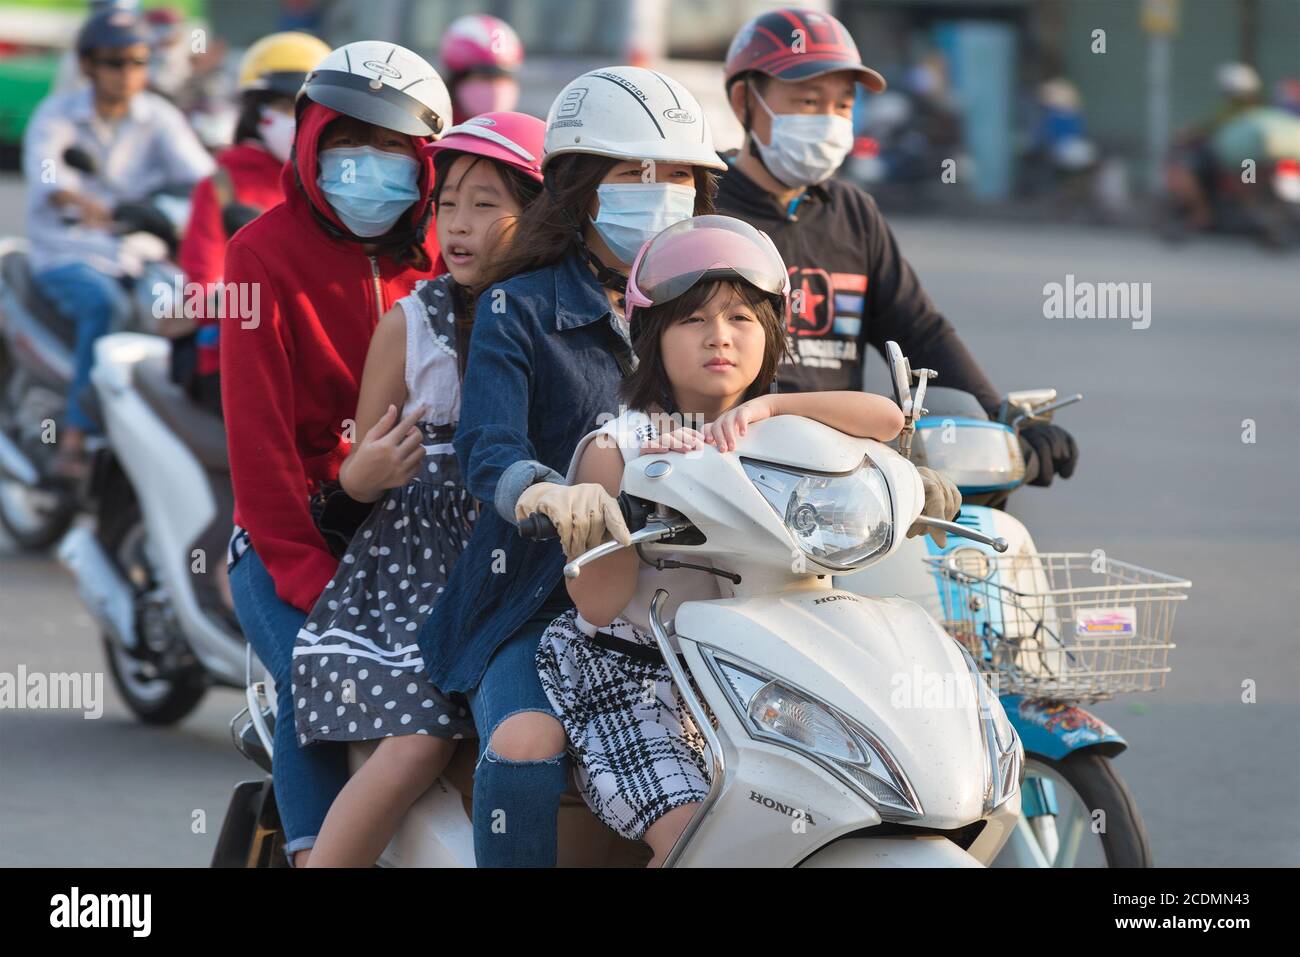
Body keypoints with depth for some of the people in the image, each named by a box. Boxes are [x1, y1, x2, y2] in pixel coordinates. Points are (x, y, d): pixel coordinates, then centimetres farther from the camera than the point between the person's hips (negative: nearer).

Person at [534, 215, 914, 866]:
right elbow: (598, 603, -14)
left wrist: (769, 405, -26)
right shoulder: (617, 447, -6)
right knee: (691, 837, -24)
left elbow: (885, 418, -14)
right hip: (622, 674, -5)